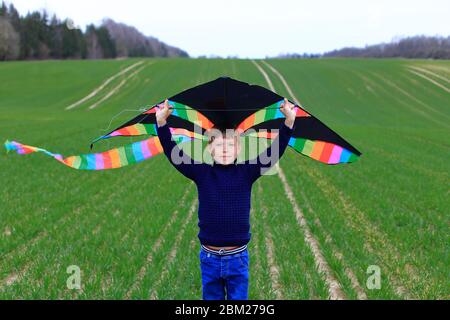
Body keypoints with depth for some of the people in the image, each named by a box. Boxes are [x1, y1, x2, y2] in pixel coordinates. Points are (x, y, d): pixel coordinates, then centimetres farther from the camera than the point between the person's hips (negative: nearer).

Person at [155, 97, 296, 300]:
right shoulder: (202, 173, -4)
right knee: (211, 297, 17)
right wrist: (162, 123, -20)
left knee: (238, 298, 13)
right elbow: (173, 153, -8)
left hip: (237, 258, 0)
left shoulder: (246, 172, -4)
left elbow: (274, 152, -11)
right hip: (209, 257, 1)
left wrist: (289, 122, -22)